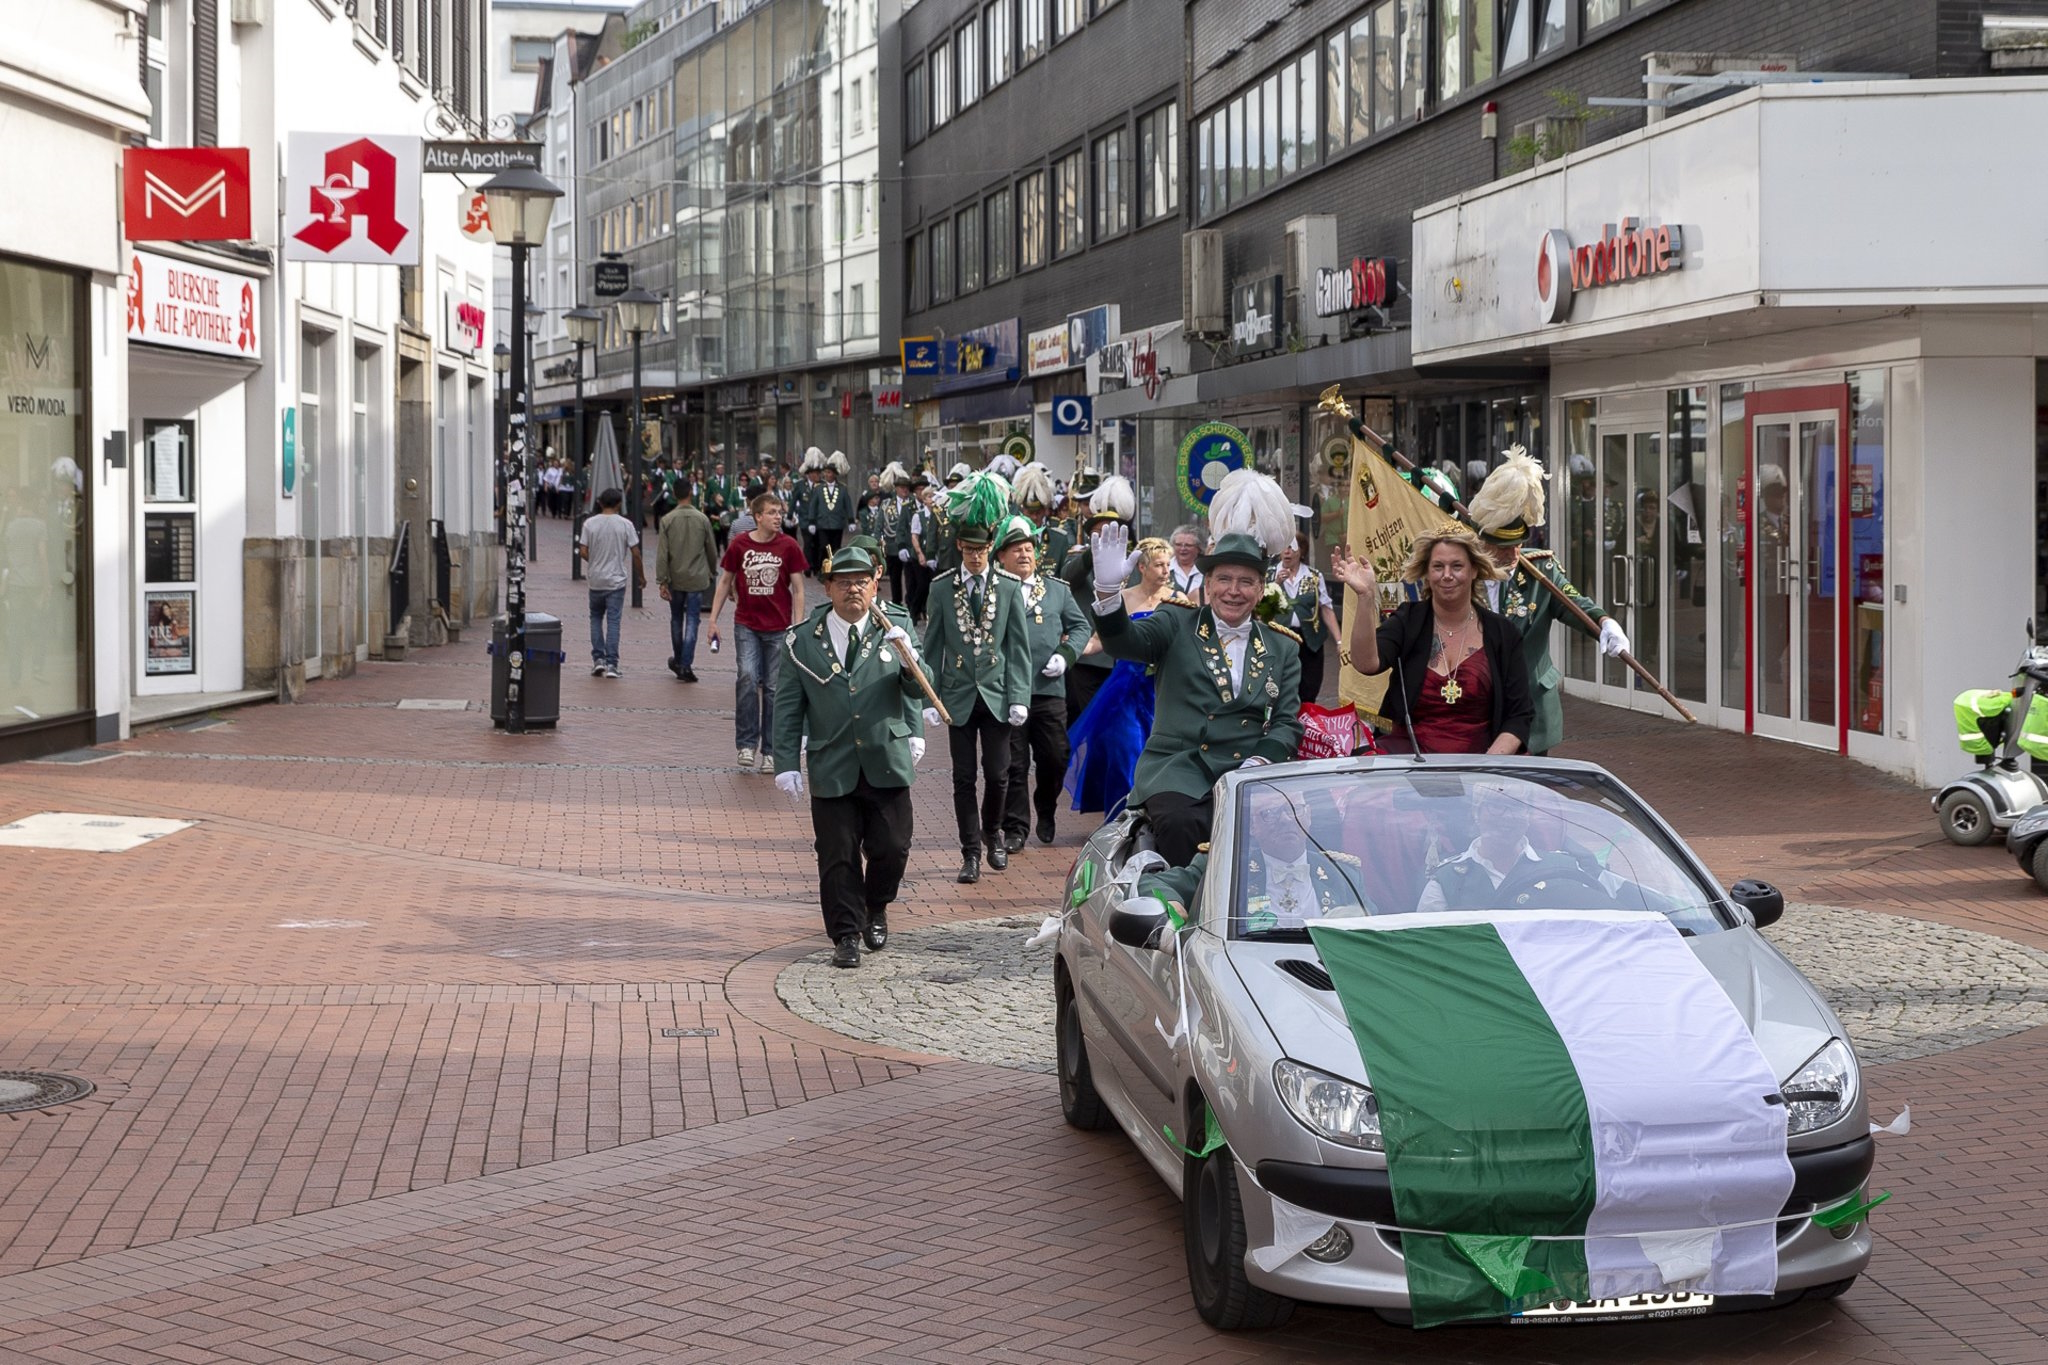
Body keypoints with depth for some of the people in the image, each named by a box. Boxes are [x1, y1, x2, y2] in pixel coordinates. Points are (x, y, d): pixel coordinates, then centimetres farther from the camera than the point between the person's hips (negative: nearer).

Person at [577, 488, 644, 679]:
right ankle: (611, 664, -4)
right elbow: (635, 553, -6)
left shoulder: (590, 524, -4)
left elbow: (583, 551, -5)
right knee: (613, 621, 1)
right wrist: (641, 576, 6)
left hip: (596, 579, 1)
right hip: (616, 580, -1)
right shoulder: (625, 525, -7)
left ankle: (598, 658, 7)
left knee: (596, 618, 16)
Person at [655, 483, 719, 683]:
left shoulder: (667, 520, -5)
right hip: (697, 579, -1)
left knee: (676, 619, 17)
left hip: (675, 579, 1)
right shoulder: (702, 519, -4)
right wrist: (712, 573, 20)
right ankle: (685, 665, -9)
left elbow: (662, 553, -8)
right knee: (692, 621, -1)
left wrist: (662, 581, -6)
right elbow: (712, 550, 4)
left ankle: (678, 661, 29)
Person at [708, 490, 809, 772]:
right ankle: (746, 744, -4)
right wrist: (713, 619, 5)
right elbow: (725, 582, 9)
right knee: (747, 678, -16)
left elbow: (797, 589, 1)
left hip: (778, 628, 0)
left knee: (773, 687, 3)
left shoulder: (789, 547, -2)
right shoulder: (739, 545, -1)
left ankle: (770, 751, 12)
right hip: (746, 625, 0)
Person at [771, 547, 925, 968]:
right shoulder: (802, 639, 0)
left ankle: (876, 910, 32)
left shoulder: (895, 626, 2)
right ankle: (846, 934, 15)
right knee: (838, 856, 2)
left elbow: (918, 690, -1)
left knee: (891, 847, 3)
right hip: (831, 767, -1)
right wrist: (787, 763, 0)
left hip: (887, 762, 1)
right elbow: (788, 707, 4)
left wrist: (908, 657, -22)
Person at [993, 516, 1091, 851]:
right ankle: (1015, 828, 10)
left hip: (1049, 689, 3)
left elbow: (1081, 626, 16)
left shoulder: (1057, 590, 13)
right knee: (1014, 764, 1)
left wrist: (1065, 654, 0)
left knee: (1054, 758, 6)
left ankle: (1046, 812, 31)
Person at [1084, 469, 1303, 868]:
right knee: (1180, 824, -33)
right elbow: (1121, 641, -7)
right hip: (1177, 766, -2)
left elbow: (1287, 724, 11)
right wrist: (1109, 591, -27)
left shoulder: (1282, 649, 17)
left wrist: (1260, 761, -10)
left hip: (1249, 771, 2)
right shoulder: (1178, 625, 11)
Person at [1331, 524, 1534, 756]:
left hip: (1474, 762, 1)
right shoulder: (1407, 621, 6)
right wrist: (1365, 596, -25)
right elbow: (1367, 663, -14)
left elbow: (1520, 715, 6)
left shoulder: (1501, 632, 7)